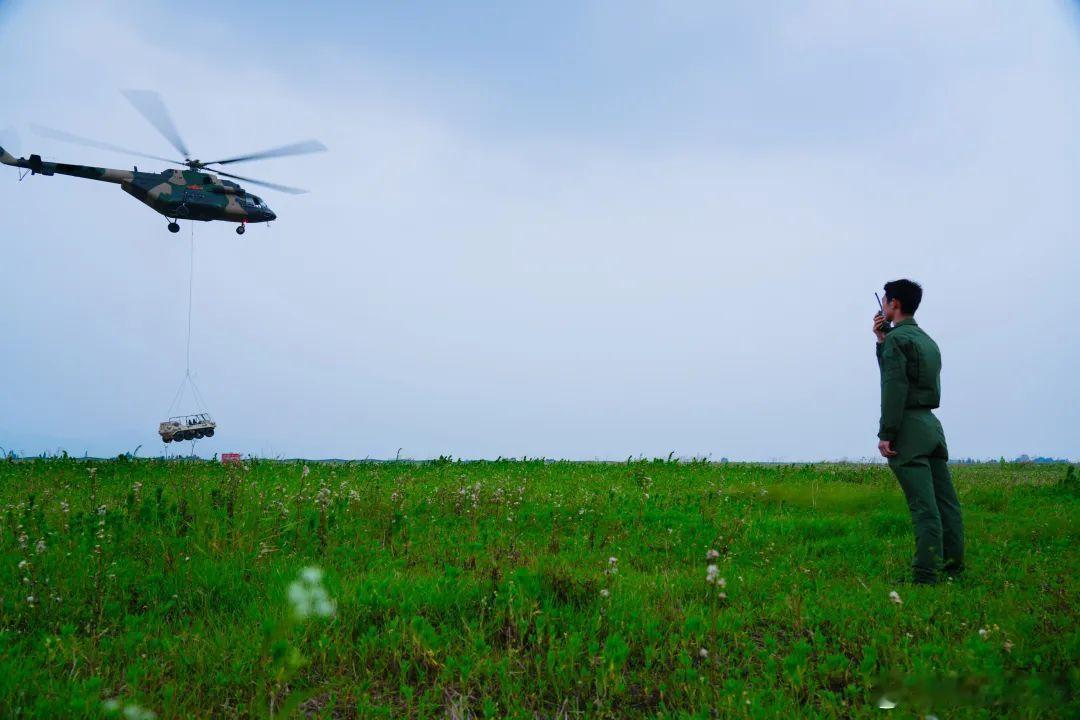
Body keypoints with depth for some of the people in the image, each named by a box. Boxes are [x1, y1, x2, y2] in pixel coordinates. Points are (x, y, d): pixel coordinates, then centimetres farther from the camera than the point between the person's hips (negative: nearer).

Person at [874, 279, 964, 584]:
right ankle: (953, 568, 12)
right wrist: (882, 341, 22)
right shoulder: (927, 340, 20)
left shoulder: (896, 338, -7)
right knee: (945, 501, 8)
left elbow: (894, 388, -15)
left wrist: (886, 434, -15)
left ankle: (926, 575, -11)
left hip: (908, 430, -9)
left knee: (923, 505, -11)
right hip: (931, 425, 9)